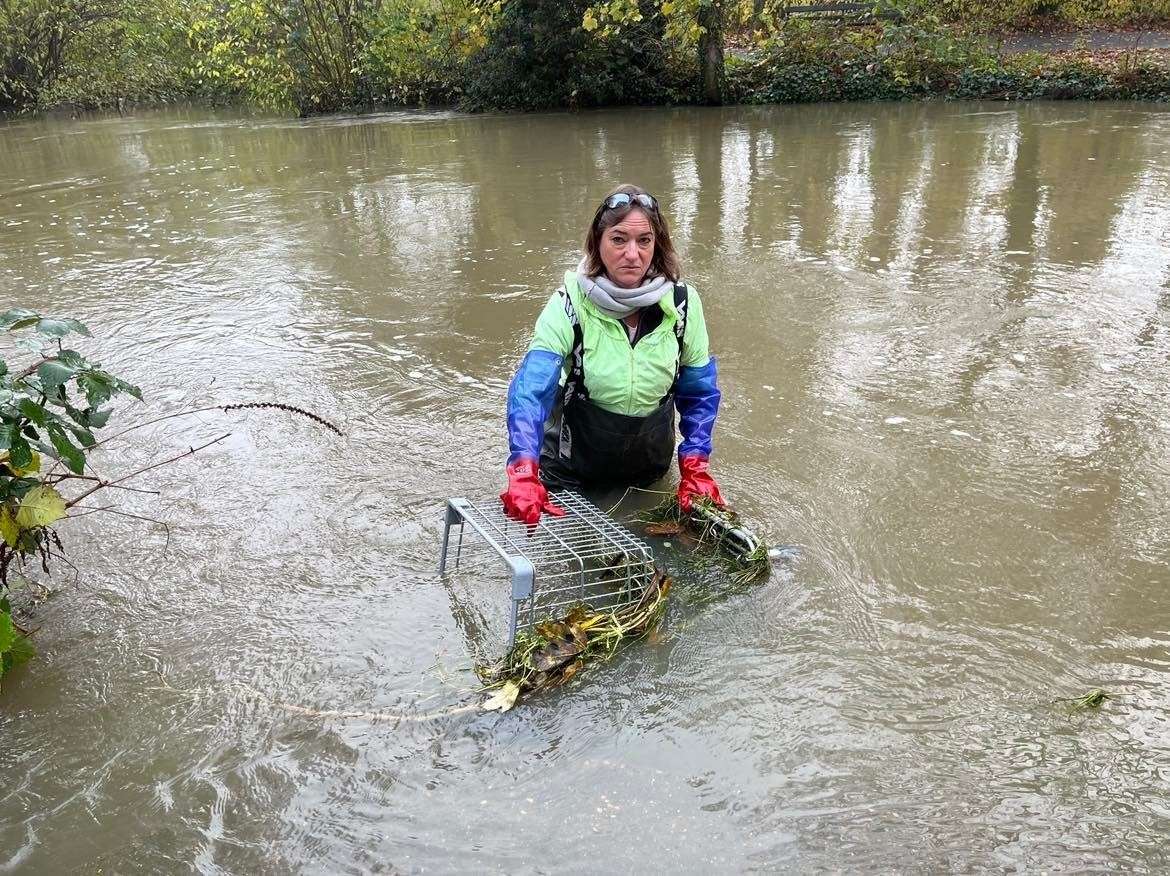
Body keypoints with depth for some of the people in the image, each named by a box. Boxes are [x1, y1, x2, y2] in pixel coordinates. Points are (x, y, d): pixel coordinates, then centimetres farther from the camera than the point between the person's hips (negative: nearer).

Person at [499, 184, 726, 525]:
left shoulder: (682, 302, -14)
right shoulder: (569, 305, -22)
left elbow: (699, 391, -3)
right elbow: (531, 390, -33)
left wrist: (695, 466, -13)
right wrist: (524, 471, -48)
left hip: (650, 468, 2)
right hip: (572, 469, -2)